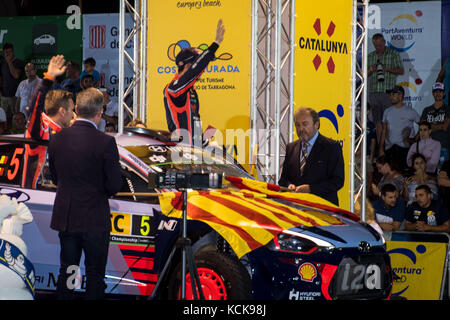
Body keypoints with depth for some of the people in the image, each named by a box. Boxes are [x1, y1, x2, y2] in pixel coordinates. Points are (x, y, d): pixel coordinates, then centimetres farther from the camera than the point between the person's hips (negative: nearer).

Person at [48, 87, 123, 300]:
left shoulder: (57, 139, -1)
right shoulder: (105, 142, -16)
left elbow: (55, 178, 9)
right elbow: (114, 186, -12)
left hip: (65, 217, 5)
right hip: (95, 218, -5)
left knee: (66, 269, 16)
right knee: (95, 274, 6)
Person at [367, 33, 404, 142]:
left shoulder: (393, 54, 6)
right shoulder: (370, 56, 18)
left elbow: (401, 71, 2)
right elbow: (365, 75, 19)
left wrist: (387, 69, -12)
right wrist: (370, 70, -3)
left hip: (387, 91, -3)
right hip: (373, 92, 3)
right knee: (378, 122, 0)